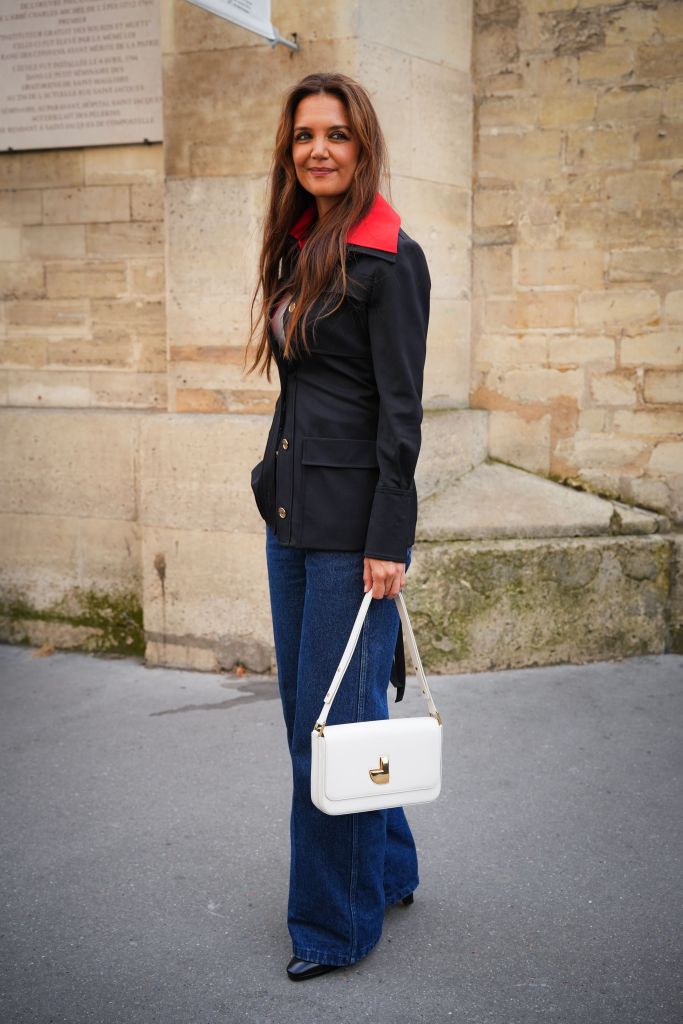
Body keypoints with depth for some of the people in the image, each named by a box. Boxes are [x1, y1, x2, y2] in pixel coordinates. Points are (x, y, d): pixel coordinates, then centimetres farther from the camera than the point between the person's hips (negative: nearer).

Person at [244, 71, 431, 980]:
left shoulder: (389, 259, -10)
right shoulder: (301, 251, 14)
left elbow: (400, 409, -14)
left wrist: (387, 541, -17)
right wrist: (277, 483, 17)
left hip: (352, 518, -9)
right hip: (291, 512, 9)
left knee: (334, 723, 0)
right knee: (306, 711, 16)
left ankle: (339, 923, 17)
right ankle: (388, 867, 35)